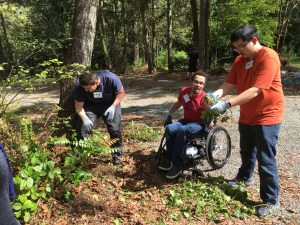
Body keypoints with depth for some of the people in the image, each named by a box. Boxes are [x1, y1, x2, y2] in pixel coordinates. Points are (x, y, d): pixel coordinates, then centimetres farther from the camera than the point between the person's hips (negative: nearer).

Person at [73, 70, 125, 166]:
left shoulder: (111, 78, -33)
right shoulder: (79, 86, -27)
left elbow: (121, 93, -15)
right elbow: (79, 106, -17)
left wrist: (113, 107, -26)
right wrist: (84, 118, -36)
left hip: (110, 104, -1)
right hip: (91, 106, 1)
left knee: (115, 128, -13)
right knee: (83, 126, -15)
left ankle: (117, 154, 7)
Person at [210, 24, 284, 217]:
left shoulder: (268, 57, -22)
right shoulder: (240, 60, 3)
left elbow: (255, 90, -30)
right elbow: (229, 84, -3)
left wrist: (227, 104, -36)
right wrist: (217, 94, -24)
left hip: (267, 117, -7)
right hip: (246, 117, 7)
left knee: (266, 160, -2)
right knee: (246, 152, 23)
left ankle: (271, 201, 13)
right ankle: (245, 177, 48)